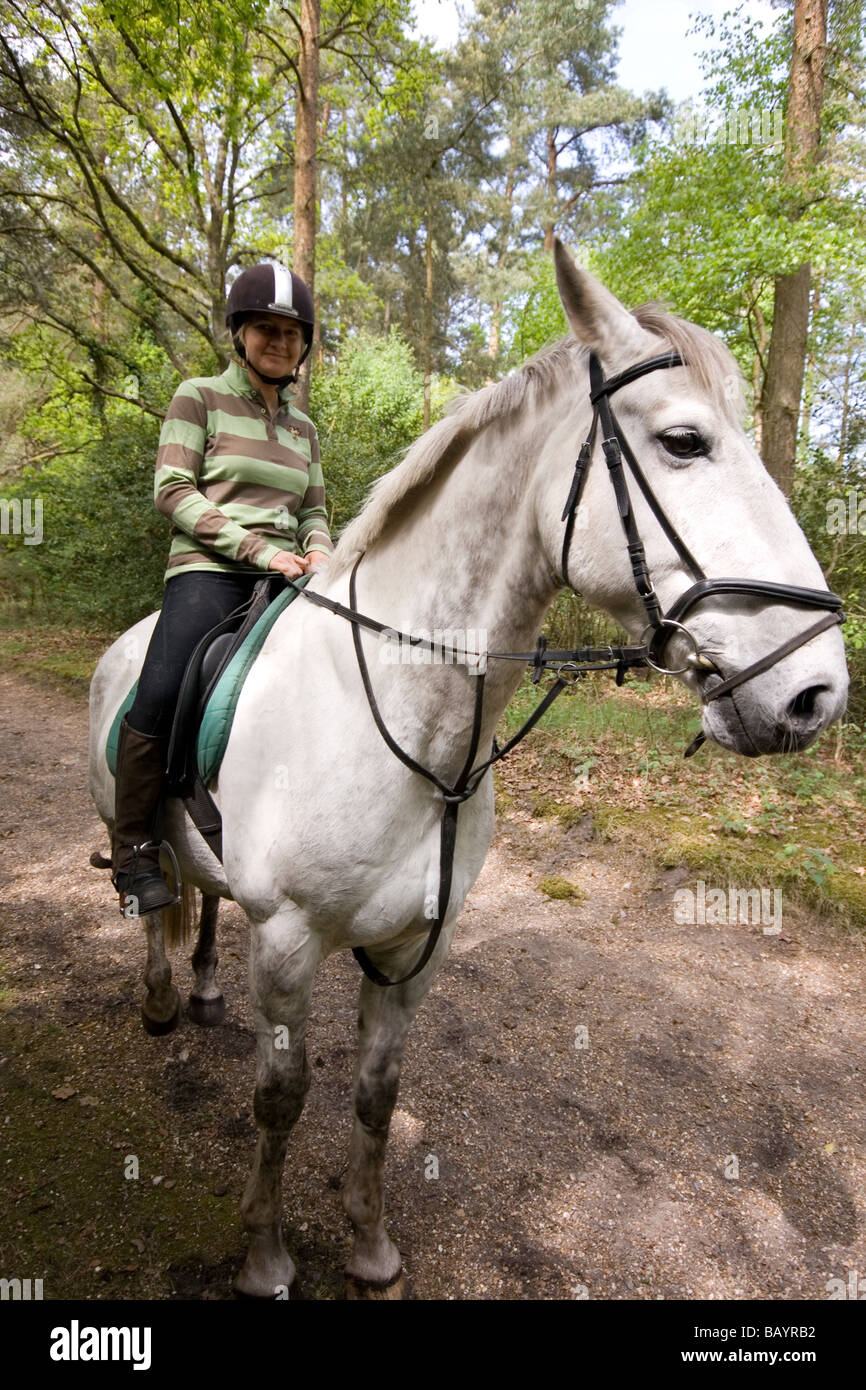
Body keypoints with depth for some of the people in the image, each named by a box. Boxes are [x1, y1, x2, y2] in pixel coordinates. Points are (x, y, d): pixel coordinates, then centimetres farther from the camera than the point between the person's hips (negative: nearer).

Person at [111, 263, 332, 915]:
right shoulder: (199, 397, 6)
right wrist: (254, 547, -17)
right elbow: (173, 490, -5)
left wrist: (319, 549, -2)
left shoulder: (302, 427, 21)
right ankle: (134, 851, -10)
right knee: (160, 695, -28)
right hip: (210, 570, -5)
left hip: (285, 577, 6)